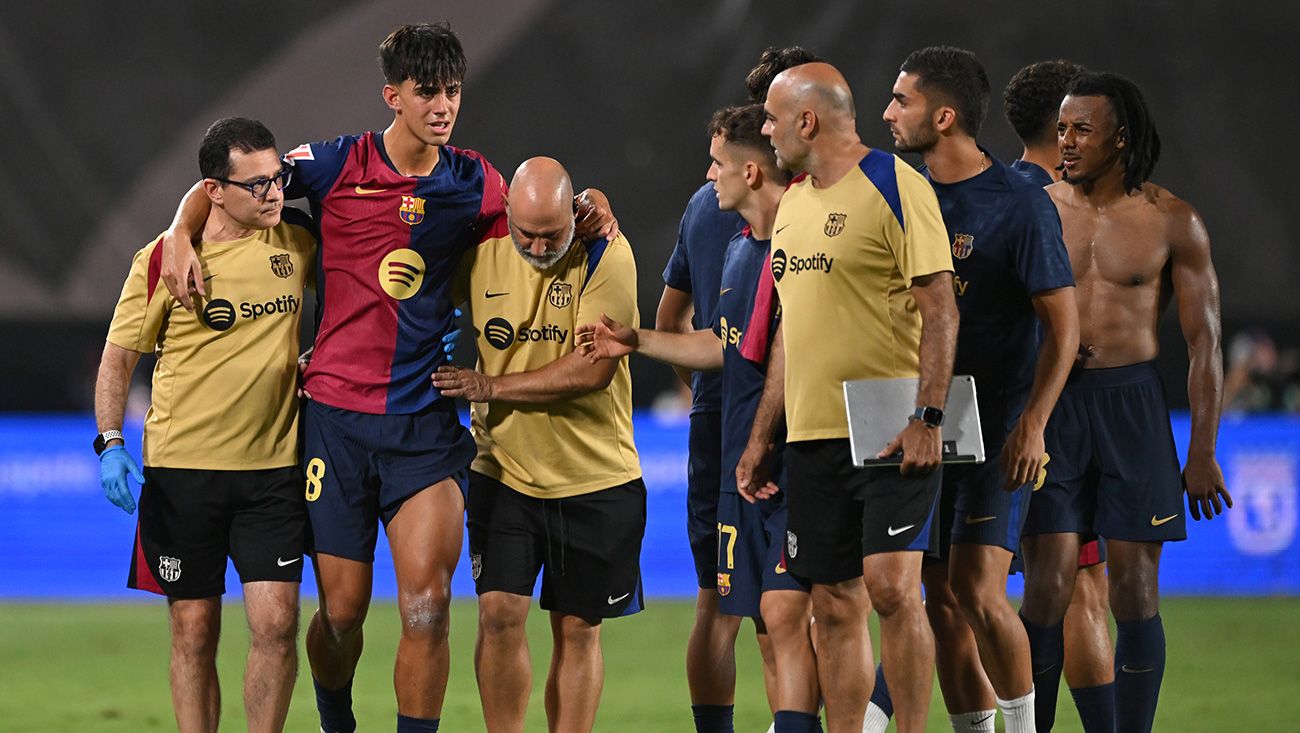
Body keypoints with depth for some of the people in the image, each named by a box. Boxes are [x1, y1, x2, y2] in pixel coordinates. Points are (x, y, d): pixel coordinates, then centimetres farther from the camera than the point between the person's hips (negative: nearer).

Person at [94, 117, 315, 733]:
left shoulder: (297, 239, 2)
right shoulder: (164, 260, -6)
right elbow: (117, 358, 2)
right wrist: (110, 442, -10)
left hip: (273, 465, 2)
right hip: (183, 467, -2)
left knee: (275, 624, -8)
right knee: (194, 632, 3)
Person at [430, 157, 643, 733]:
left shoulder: (606, 255, -12)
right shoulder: (479, 253, -2)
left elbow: (593, 368, -18)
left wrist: (493, 387, -16)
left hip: (595, 479, -2)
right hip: (504, 471, 2)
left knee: (578, 630, 5)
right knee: (499, 612, -9)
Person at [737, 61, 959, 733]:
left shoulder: (895, 186, -8)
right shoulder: (794, 202, 16)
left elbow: (939, 307, -12)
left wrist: (928, 416, -21)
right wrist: (761, 437, 19)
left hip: (893, 434, -7)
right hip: (812, 435, 7)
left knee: (890, 588, -15)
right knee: (835, 608, 6)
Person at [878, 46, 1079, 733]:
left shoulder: (1021, 206, -11)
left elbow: (1063, 325, -10)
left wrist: (1032, 423, -19)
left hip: (997, 427, -6)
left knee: (977, 591, -14)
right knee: (940, 598, 5)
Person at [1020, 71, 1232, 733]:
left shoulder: (1172, 222, 1)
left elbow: (1204, 341, 4)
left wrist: (1203, 452, 0)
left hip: (1132, 404, 0)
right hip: (1050, 402, 0)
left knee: (1134, 592, 2)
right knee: (1046, 586, -5)